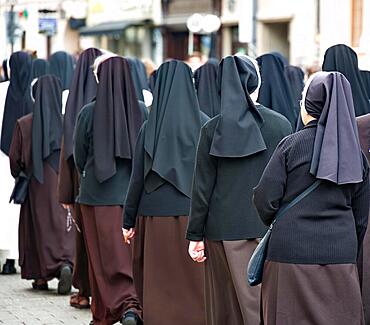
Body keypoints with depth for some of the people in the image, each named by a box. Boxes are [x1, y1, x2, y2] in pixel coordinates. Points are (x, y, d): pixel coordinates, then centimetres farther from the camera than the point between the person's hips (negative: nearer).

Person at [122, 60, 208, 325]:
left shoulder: (150, 127, -3)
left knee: (158, 286, 5)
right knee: (193, 283, 6)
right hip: (193, 215, 1)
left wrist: (129, 221, 7)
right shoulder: (204, 125, -3)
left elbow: (137, 178, -1)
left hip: (155, 216, -1)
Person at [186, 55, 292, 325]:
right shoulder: (280, 125, -3)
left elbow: (202, 187, -1)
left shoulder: (212, 129, -2)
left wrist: (195, 235, 5)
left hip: (223, 229, 1)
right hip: (268, 226, -1)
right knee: (263, 302, 1)